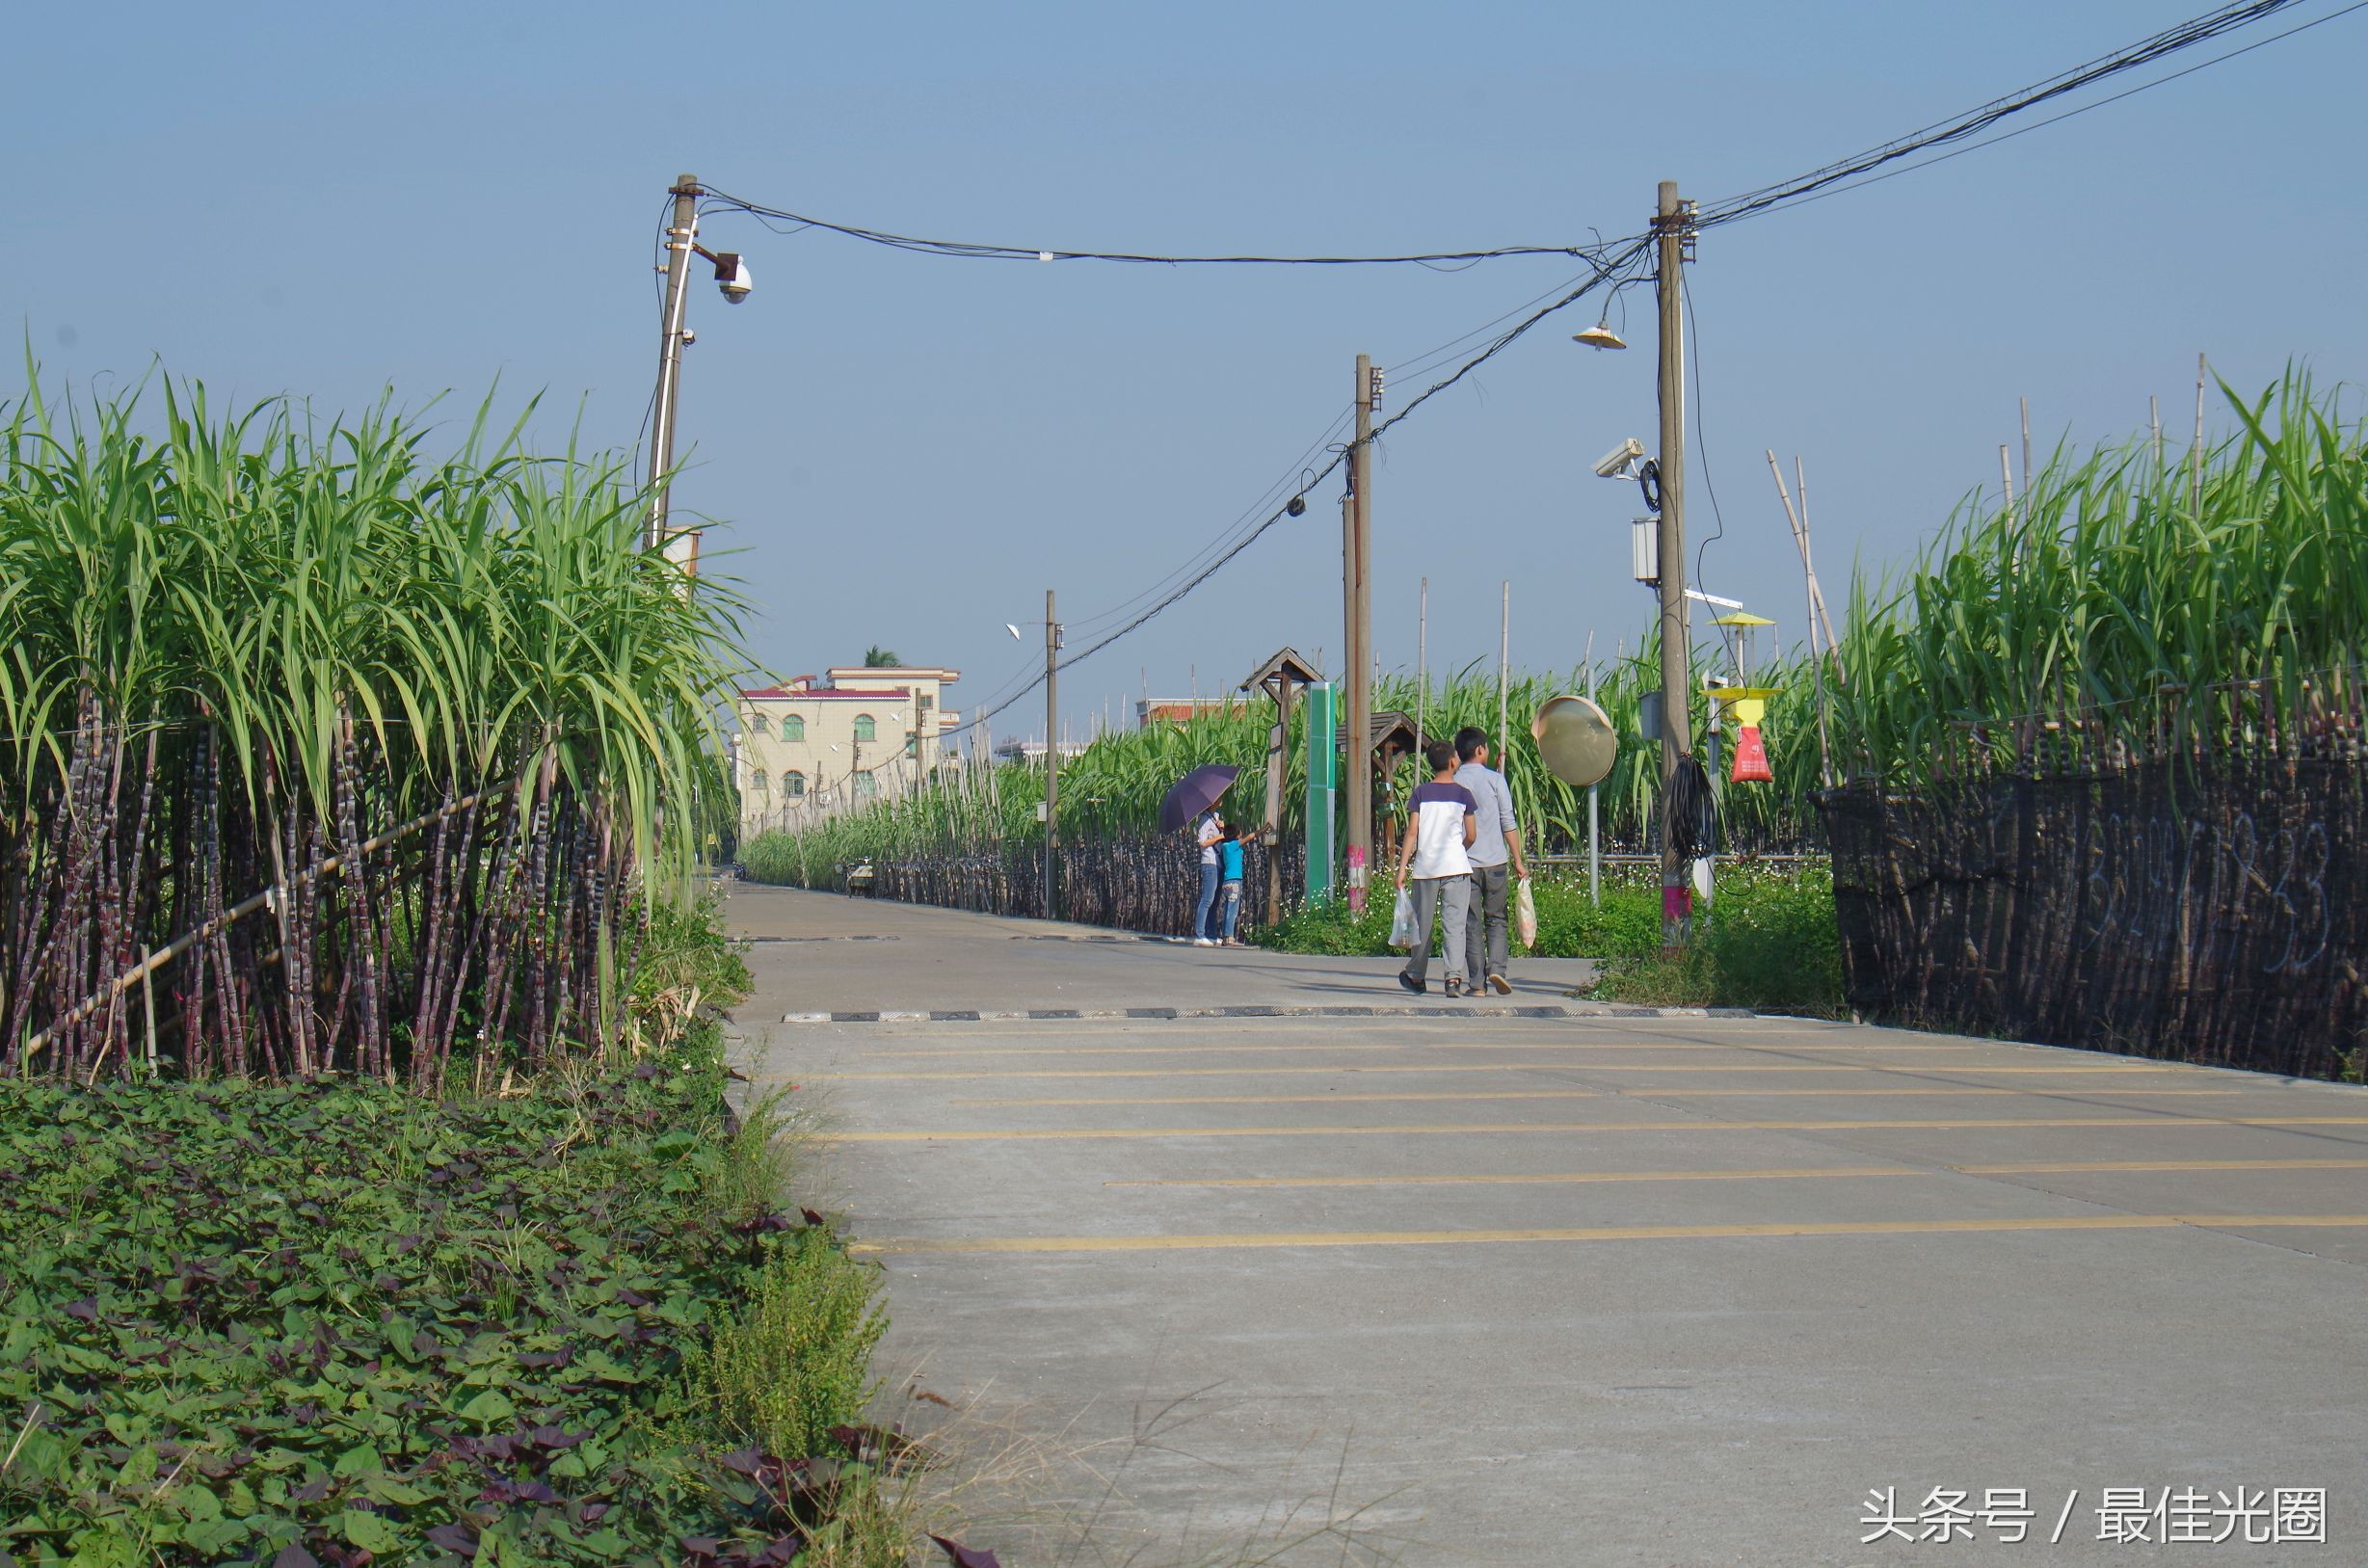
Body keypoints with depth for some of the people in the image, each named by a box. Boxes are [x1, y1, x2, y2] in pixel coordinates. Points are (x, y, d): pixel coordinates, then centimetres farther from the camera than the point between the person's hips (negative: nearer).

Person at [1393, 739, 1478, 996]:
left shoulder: (1421, 793, 2)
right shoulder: (1463, 794, 2)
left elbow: (1412, 832, -3)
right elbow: (1471, 835, 3)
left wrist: (1402, 866, -1)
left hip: (1425, 866, 1)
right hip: (1456, 866, -1)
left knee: (1422, 923, 12)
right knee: (1454, 924, -3)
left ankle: (1416, 976, 24)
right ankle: (1454, 976, -16)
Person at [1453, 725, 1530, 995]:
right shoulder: (1494, 779, -2)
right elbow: (1509, 823, -3)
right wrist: (1518, 861, 3)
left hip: (1464, 862, 1)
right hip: (1494, 860, -1)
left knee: (1472, 923, 5)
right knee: (1496, 920, 10)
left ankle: (1477, 981, 2)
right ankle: (1497, 968, -8)